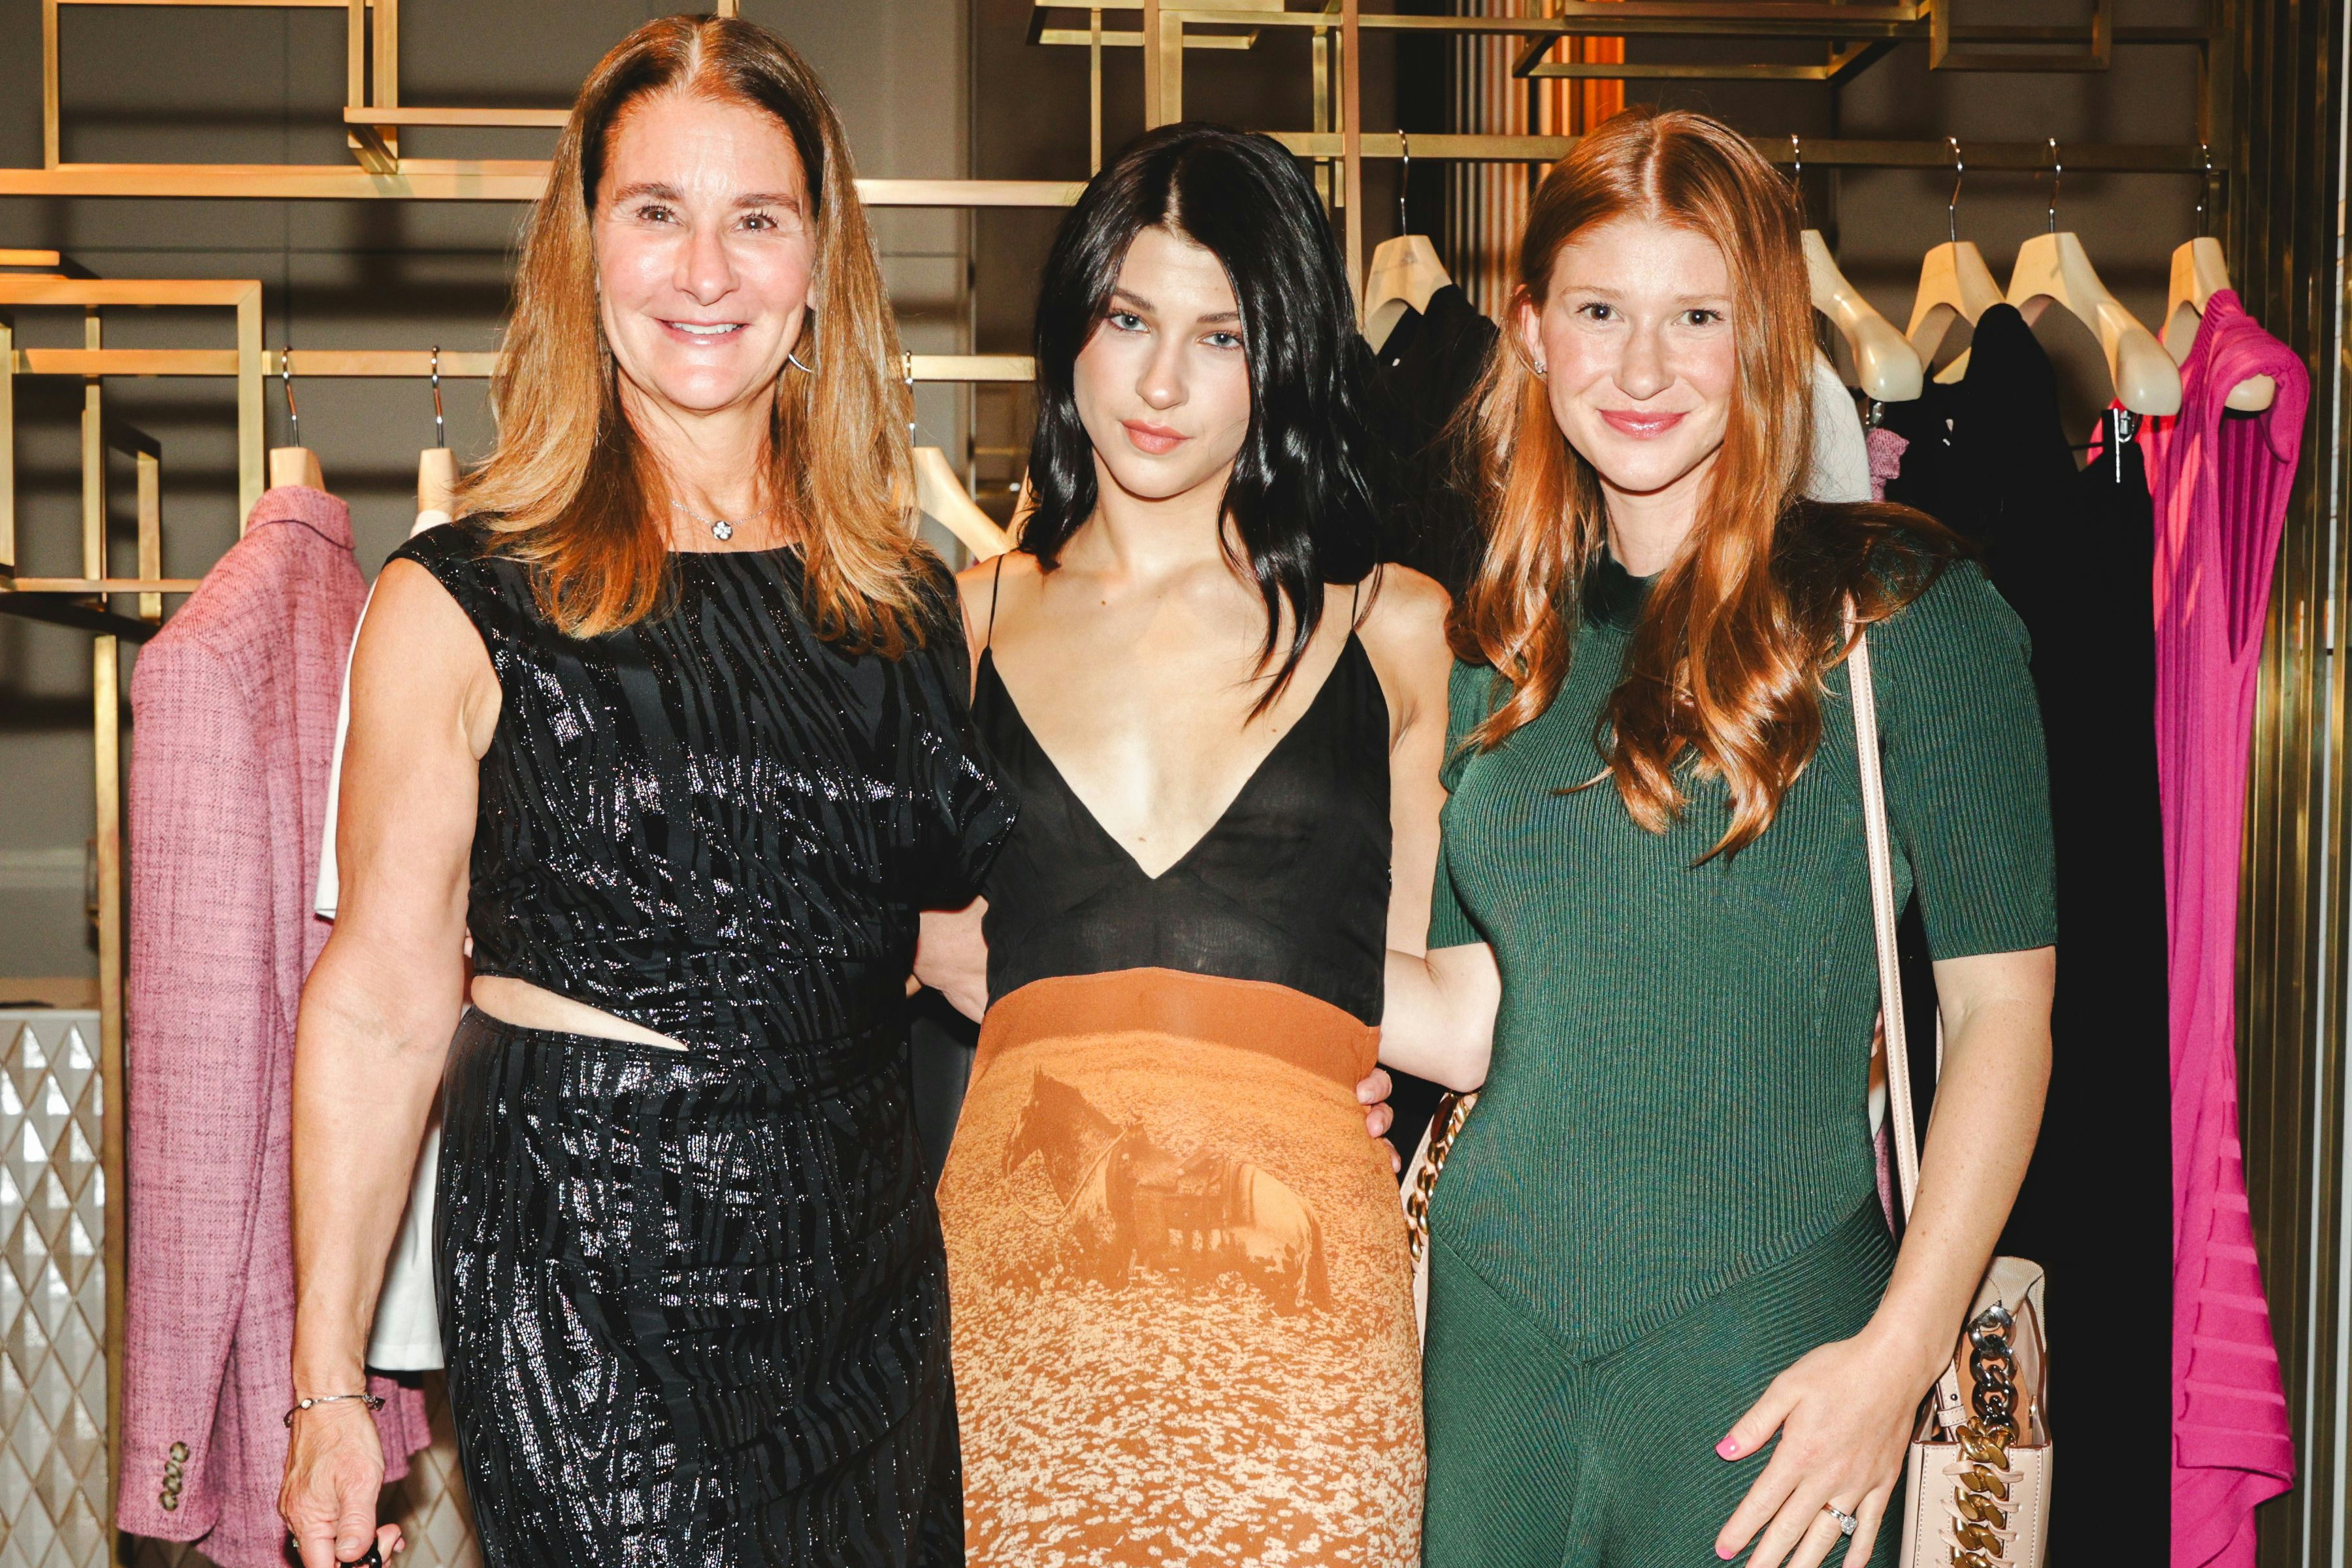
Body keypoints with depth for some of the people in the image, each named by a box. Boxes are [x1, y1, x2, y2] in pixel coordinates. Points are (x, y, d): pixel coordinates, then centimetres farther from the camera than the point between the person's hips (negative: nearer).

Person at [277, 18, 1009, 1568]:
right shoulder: (463, 607, -8)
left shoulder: (909, 597, 5)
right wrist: (327, 1387, -6)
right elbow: (379, 1007, -7)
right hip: (588, 1287, -4)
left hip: (872, 1282, 5)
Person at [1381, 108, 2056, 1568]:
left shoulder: (1902, 611, -5)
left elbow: (2003, 1006, -7)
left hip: (1763, 1333, -4)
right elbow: (1476, 1017, 11)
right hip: (1495, 1316, 4)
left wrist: (1901, 1351, -14)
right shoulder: (1502, 641, 9)